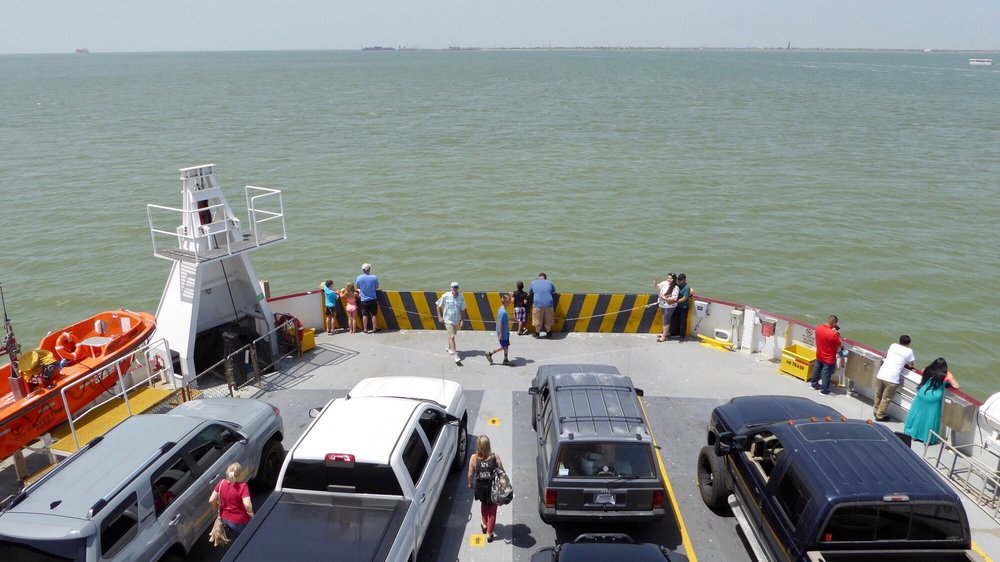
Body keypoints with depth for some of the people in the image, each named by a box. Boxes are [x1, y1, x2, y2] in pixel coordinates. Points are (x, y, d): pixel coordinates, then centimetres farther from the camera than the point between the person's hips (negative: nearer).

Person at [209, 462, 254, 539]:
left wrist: (218, 508, 10)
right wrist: (251, 513, -14)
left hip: (225, 519, 5)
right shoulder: (242, 486, -26)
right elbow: (247, 505, -35)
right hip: (240, 522, -5)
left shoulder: (221, 483, -12)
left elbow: (211, 500, -9)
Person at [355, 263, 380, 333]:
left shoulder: (359, 278, -12)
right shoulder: (374, 277, -15)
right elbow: (377, 287, -2)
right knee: (374, 315, 12)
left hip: (364, 300, 1)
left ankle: (365, 330, 20)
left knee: (365, 315, 12)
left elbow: (358, 287, 4)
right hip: (373, 299, -1)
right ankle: (374, 329, 21)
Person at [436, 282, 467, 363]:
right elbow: (438, 305, -2)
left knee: (452, 334, 21)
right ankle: (456, 355, -13)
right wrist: (440, 317, -3)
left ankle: (449, 348, 47)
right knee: (452, 336, -10)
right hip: (448, 320, -4)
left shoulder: (461, 297, -7)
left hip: (457, 320, 4)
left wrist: (462, 321, -3)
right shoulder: (445, 296, -15)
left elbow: (462, 310, 0)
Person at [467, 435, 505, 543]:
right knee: (492, 509, 20)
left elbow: (471, 474, -9)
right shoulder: (494, 457, -23)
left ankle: (485, 524, 52)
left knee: (484, 504, 32)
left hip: (480, 487, 2)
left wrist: (470, 483, 11)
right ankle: (489, 533, 27)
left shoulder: (473, 458, -20)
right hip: (493, 488, -2)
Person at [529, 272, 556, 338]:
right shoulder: (549, 283, 12)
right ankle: (548, 333, 32)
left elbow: (529, 292, 25)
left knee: (537, 321, 15)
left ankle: (537, 334, 28)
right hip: (549, 304, 1)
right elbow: (553, 292, 29)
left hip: (538, 304, -1)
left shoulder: (533, 282, 11)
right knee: (548, 320, 18)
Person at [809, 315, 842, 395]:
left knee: (817, 369, 24)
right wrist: (837, 335, -6)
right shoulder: (832, 334, -33)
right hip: (828, 358, -7)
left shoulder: (818, 328, -11)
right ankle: (824, 390, 23)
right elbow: (840, 344, -17)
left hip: (819, 355, 7)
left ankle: (814, 384, 41)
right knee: (826, 373, 10)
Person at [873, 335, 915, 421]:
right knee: (886, 399, 9)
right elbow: (910, 365, 12)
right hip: (892, 379, -5)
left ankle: (876, 410, 38)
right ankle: (880, 415, 18)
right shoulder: (908, 351, 1)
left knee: (878, 395, 22)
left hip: (881, 375, 5)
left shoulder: (893, 345, 13)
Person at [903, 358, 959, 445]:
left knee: (918, 414, 17)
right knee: (930, 417, 8)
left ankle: (912, 432, 25)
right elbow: (956, 386, 3)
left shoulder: (927, 370, 7)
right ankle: (927, 439, 16)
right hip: (933, 398, -3)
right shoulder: (947, 375, -2)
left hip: (922, 395, 3)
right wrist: (947, 382, 21)